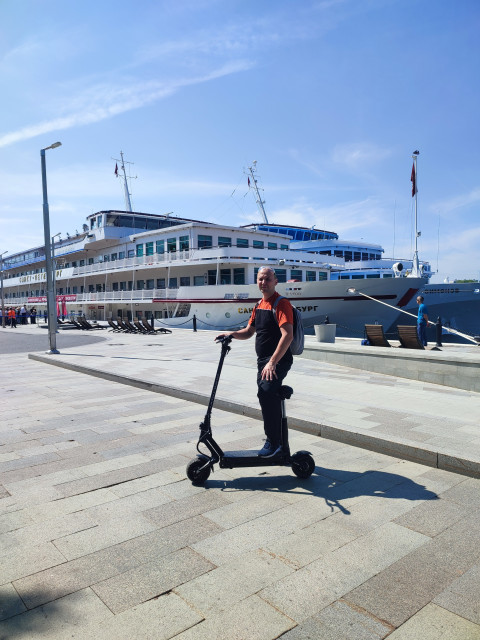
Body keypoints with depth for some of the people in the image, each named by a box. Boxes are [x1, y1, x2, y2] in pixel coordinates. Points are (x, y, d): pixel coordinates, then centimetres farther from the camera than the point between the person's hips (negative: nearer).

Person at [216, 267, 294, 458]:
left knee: (266, 392, -26)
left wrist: (272, 362, -29)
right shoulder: (259, 305, 16)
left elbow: (287, 335, -23)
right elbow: (248, 332, 22)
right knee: (268, 397, 15)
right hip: (263, 360, 9)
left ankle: (274, 443, -17)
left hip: (279, 360, -9)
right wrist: (231, 334, 2)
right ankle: (273, 440, 31)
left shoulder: (281, 303, -12)